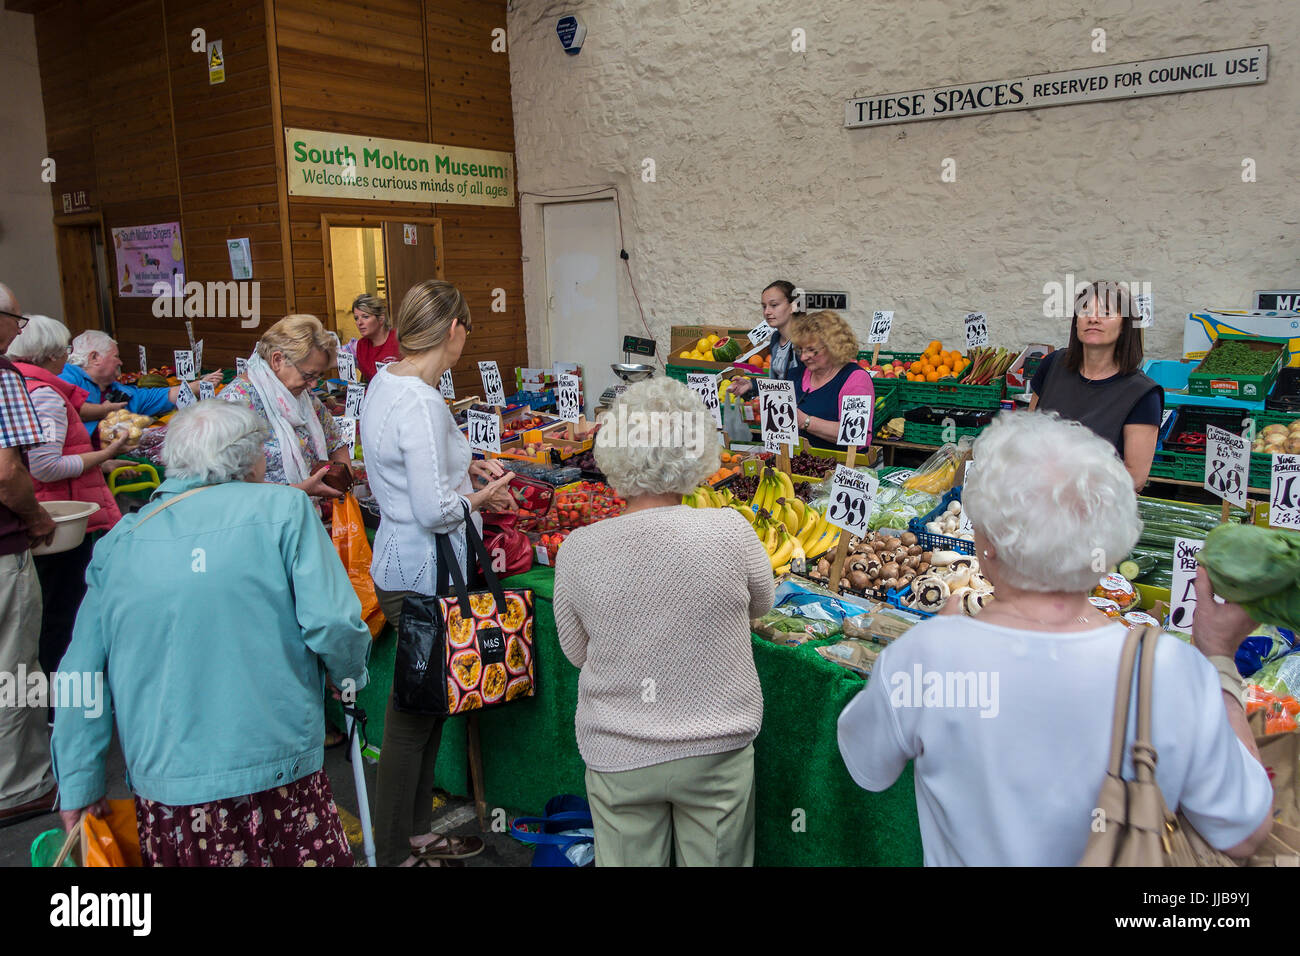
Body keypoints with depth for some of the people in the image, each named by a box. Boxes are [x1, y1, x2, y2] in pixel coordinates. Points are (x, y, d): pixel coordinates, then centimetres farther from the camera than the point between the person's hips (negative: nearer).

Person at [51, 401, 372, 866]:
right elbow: (331, 623, -15)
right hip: (275, 774, -4)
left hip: (162, 784, 4)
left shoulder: (118, 540, 6)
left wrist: (78, 786, 14)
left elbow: (80, 675, 6)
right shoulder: (284, 509, -6)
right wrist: (352, 676, 6)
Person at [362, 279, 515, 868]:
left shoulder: (384, 383, 8)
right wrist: (480, 498, -7)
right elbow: (434, 510, -25)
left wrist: (462, 467, 14)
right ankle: (396, 853, 21)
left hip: (400, 566, 10)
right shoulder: (420, 402, -23)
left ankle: (415, 835, 35)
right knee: (415, 714, 4)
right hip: (423, 575, -10)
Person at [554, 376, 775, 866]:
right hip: (717, 751, 0)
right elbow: (762, 603, 1)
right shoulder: (729, 531, -20)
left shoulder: (576, 551, -17)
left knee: (629, 861, 20)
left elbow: (576, 651, -1)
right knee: (713, 860, 20)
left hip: (617, 756, 1)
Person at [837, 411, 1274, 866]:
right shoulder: (1173, 673, -28)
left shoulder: (926, 656, -31)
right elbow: (1245, 834, -12)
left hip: (969, 857, -1)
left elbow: (865, 767, -10)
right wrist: (1219, 658, -7)